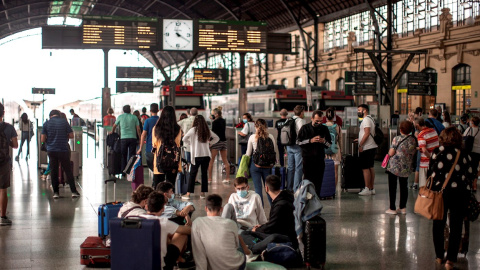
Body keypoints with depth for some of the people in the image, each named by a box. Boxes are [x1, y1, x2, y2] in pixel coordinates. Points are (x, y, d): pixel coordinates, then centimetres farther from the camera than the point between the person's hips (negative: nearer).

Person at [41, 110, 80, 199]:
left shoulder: (46, 124, 1)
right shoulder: (64, 122, -2)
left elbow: (43, 139, -1)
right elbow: (71, 135, -1)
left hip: (51, 150, 1)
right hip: (63, 150, -1)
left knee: (54, 172, 9)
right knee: (68, 171, 6)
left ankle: (56, 192, 9)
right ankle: (73, 191, 5)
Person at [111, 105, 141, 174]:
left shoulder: (120, 117, 6)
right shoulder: (134, 117, 5)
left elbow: (114, 126, 19)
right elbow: (138, 129, 2)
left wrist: (112, 132, 38)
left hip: (123, 138, 0)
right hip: (133, 138, 0)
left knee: (123, 156, 10)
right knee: (132, 156, 2)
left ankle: (123, 172, 10)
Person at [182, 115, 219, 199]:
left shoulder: (193, 130, -7)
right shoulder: (207, 131, 4)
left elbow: (184, 139, -6)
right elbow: (217, 138, 16)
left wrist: (190, 143, 9)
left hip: (196, 155, -3)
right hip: (206, 155, 3)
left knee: (192, 174, 2)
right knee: (204, 174, 10)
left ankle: (188, 194, 2)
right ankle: (203, 193, 13)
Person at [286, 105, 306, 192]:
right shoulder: (300, 121, -11)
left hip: (289, 146, 8)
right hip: (298, 146, -7)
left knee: (290, 167, 13)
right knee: (298, 168, -3)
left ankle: (289, 188, 18)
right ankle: (296, 189, -4)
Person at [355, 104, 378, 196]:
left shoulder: (366, 120, -13)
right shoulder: (370, 119, 18)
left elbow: (367, 133, -22)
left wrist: (360, 145, -20)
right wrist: (359, 139, 20)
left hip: (366, 148, -10)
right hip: (372, 147, 10)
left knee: (365, 168, -7)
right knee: (370, 167, 12)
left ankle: (367, 189, -6)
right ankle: (372, 188, 15)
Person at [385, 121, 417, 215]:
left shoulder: (397, 139, -13)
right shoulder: (413, 140, 0)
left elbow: (391, 153, -13)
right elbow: (413, 153, 8)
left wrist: (390, 150, 8)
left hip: (394, 166, -4)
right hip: (406, 167, 4)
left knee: (392, 187, 4)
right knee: (404, 187, 15)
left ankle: (392, 208, 6)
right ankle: (403, 208, 18)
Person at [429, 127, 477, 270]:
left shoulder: (437, 152, -3)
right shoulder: (463, 154, -4)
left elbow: (431, 171, 3)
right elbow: (472, 174, 1)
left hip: (440, 190, 1)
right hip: (460, 192, -1)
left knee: (438, 224, 16)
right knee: (456, 226, 7)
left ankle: (439, 257, 22)